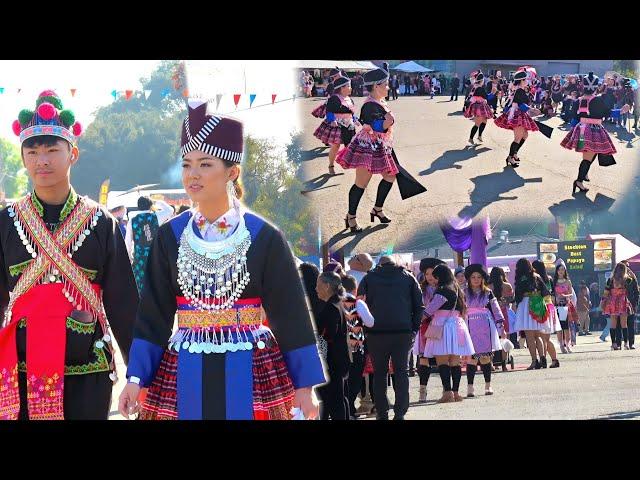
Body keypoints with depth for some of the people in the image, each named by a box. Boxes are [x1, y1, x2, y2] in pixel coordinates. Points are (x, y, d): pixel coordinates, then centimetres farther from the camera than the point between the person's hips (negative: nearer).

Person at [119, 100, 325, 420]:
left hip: (252, 374, -2)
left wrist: (304, 385, -2)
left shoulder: (264, 238, -3)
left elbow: (290, 313, -1)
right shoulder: (170, 237, 3)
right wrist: (136, 377, -2)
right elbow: (154, 312, 5)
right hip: (185, 376, 2)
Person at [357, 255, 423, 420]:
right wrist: (414, 327, 11)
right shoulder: (408, 277, 11)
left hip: (376, 332, 0)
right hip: (403, 331, 0)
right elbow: (419, 304, 8)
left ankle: (382, 413, 4)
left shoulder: (369, 278, 10)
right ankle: (400, 412, -4)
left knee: (379, 373, 6)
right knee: (401, 371, 4)